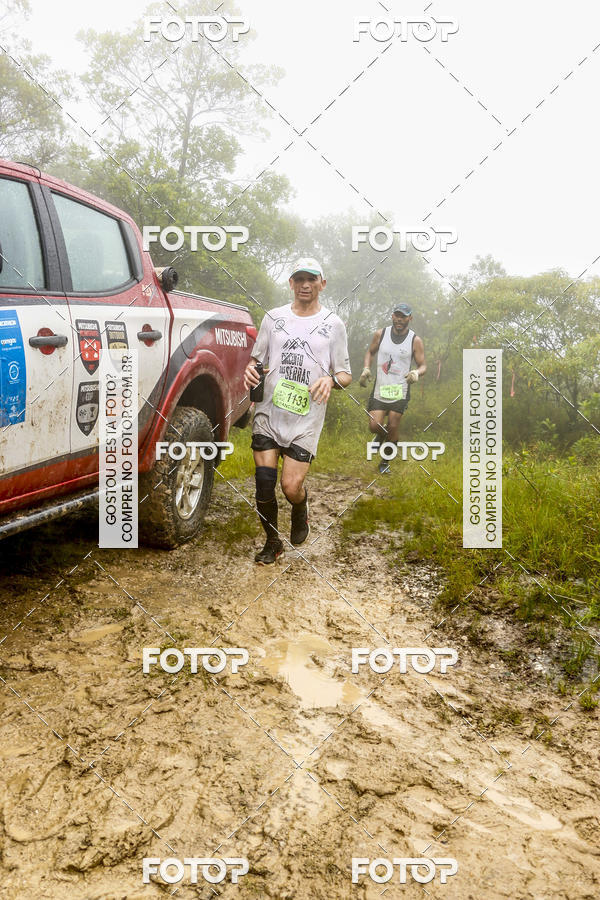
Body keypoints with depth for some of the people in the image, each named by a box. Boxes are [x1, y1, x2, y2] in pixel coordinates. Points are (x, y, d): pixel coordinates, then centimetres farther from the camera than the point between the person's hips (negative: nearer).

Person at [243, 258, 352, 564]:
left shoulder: (333, 324, 7)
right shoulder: (273, 317, 12)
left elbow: (345, 374, 8)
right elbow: (257, 359, 19)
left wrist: (331, 379, -15)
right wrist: (250, 370, -5)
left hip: (307, 417, -2)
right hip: (268, 413, 2)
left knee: (291, 487, -9)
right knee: (264, 483, -3)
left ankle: (301, 512, 28)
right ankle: (272, 542, 19)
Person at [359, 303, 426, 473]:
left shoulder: (415, 341, -4)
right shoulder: (380, 334, 1)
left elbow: (423, 365, 0)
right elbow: (370, 352, 16)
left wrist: (417, 373, -24)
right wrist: (366, 368, -2)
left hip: (400, 392, -1)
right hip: (380, 389, 1)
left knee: (393, 428, 1)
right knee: (374, 426, -10)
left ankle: (385, 462, 21)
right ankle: (381, 434, 29)